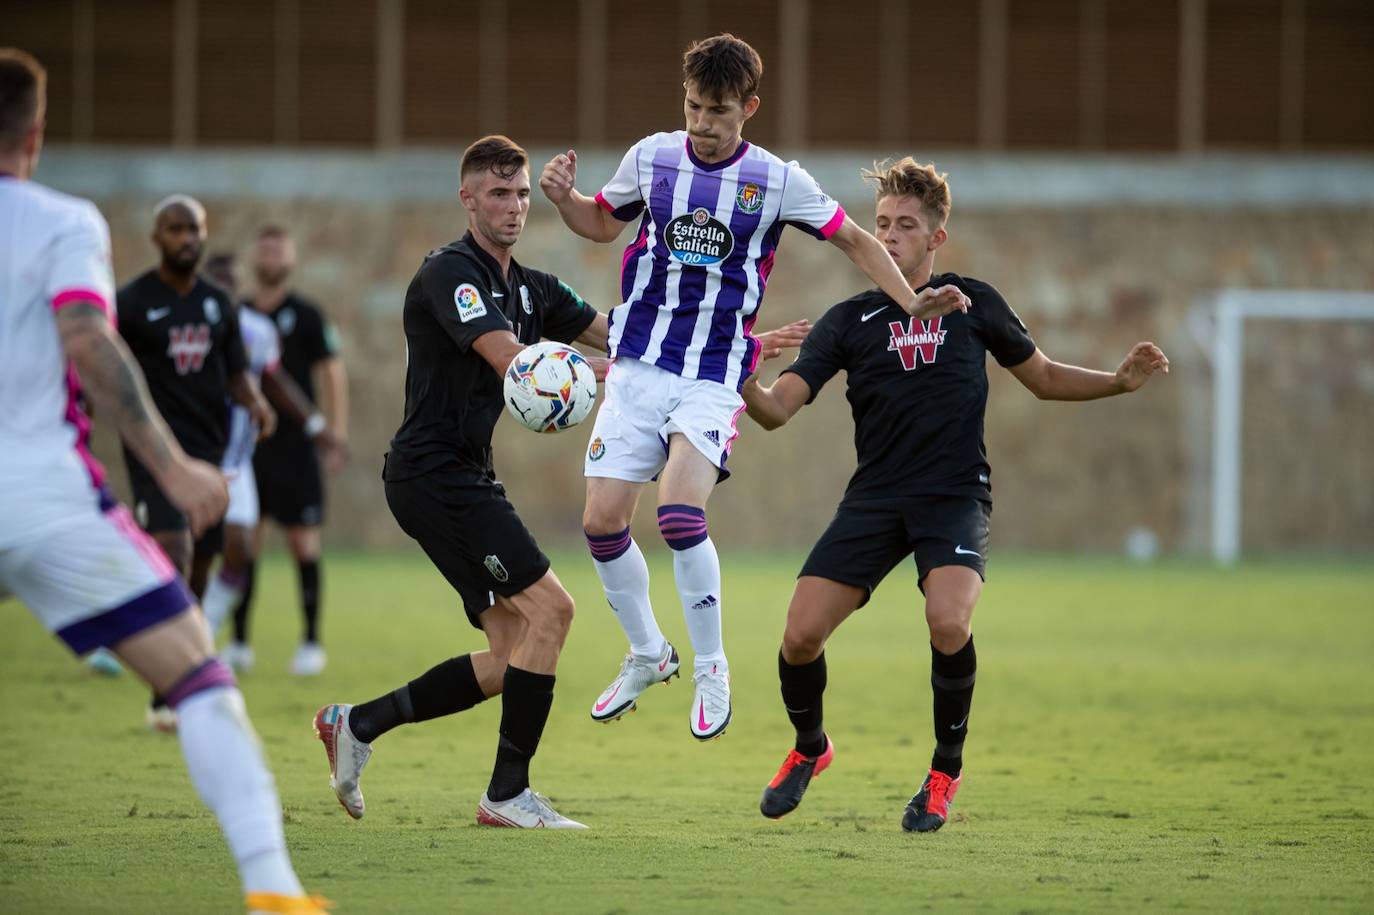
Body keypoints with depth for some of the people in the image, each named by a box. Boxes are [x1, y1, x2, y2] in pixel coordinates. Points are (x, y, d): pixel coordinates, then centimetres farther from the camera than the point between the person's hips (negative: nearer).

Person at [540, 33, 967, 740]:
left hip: (715, 376, -3)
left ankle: (710, 668, -5)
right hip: (637, 364, 3)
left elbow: (853, 240, 7)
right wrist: (565, 199, -1)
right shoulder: (651, 157, 2)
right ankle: (647, 654, 20)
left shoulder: (777, 181, -5)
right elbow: (605, 222, 20)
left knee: (680, 514, -23)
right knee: (602, 521, -4)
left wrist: (912, 302, -4)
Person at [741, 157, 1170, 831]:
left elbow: (1045, 379, 21)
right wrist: (745, 383, -23)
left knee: (948, 623, -28)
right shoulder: (849, 321, 9)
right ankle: (810, 749, 23)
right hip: (874, 497, 2)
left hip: (954, 496, -2)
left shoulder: (972, 302, 9)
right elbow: (777, 409, -1)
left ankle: (946, 773, -4)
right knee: (801, 634, -10)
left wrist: (1119, 380, 4)